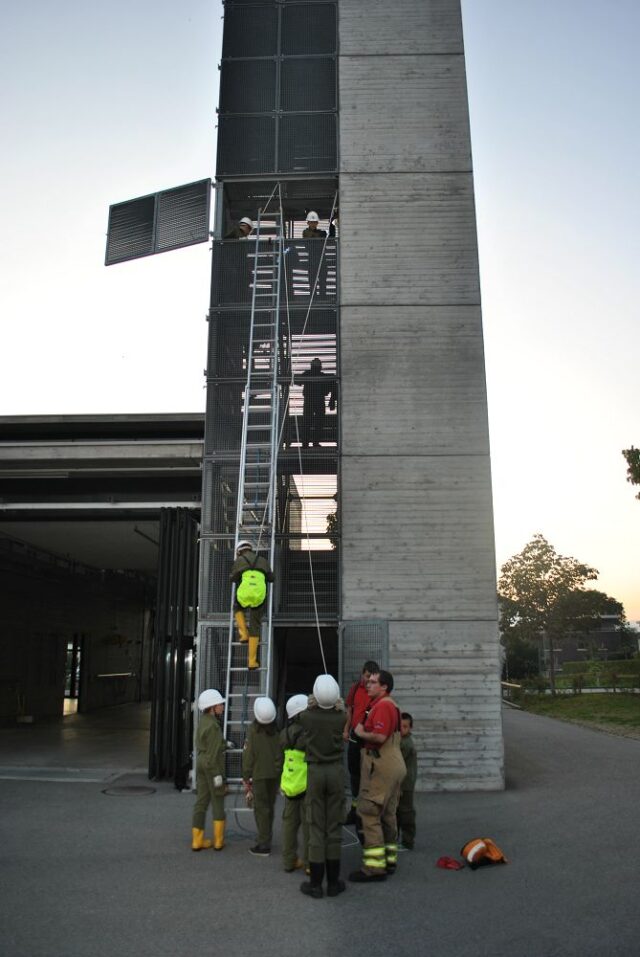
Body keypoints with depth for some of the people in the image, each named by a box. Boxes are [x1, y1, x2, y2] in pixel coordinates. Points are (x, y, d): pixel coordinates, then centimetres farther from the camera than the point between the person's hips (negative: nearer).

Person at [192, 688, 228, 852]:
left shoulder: (202, 722, 10)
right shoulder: (213, 725, -18)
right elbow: (213, 752, -20)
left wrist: (224, 744, 21)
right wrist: (217, 774, -19)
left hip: (201, 764, 8)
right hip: (213, 766, -8)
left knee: (201, 801, 10)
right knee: (217, 802, 4)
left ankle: (197, 841, 13)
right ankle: (218, 841, 11)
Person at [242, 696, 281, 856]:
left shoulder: (253, 730, -14)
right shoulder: (277, 730, -3)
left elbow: (248, 755, -11)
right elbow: (281, 753, 2)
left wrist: (246, 777, -3)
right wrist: (279, 771, 12)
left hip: (259, 775, -4)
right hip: (275, 775, 4)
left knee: (261, 808, 2)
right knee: (269, 807, 17)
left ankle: (263, 845, 0)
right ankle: (266, 840, 27)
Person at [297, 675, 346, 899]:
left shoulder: (306, 716, -10)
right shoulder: (340, 716, -10)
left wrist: (310, 706, 8)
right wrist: (340, 708, 7)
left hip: (315, 771, 0)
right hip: (336, 771, 1)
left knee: (316, 827, 5)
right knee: (334, 827, 8)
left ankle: (315, 883, 10)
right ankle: (333, 882, 15)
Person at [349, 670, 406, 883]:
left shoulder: (382, 706, -16)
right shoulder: (392, 705, 17)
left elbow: (380, 736, -27)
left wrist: (361, 733, -12)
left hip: (381, 766, -11)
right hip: (394, 764, 11)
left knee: (370, 814, -8)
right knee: (387, 815, 16)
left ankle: (374, 867, -6)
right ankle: (389, 861, 24)